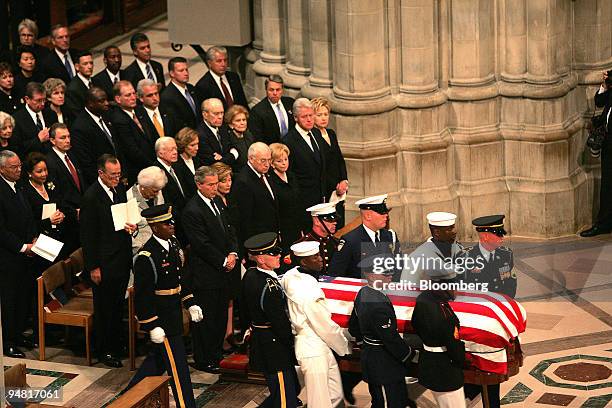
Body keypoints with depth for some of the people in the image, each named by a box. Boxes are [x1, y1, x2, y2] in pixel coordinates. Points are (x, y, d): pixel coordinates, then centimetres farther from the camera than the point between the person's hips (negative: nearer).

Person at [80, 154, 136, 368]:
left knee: (118, 306, 16)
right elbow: (87, 235, -15)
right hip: (104, 264, -7)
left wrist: (131, 226, -3)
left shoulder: (119, 188, 5)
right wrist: (93, 267, -14)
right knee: (104, 308, 6)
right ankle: (104, 351, 18)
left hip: (122, 260, 7)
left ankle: (116, 345, 29)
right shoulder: (91, 197, -17)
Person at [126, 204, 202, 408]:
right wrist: (152, 326, -20)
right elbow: (142, 295, -21)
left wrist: (190, 303, 12)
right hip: (159, 318, -9)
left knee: (159, 357, 22)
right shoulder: (146, 257, -23)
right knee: (177, 365, -2)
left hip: (173, 313, 9)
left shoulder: (173, 244, 4)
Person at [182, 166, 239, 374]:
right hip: (205, 274, -8)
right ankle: (204, 361, 12)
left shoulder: (217, 202, 10)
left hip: (222, 270, 8)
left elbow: (229, 230, 15)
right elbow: (202, 245, -19)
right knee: (206, 318, 1)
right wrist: (224, 261, -13)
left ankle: (216, 354, 26)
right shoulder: (193, 210, -17)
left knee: (221, 316, 14)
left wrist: (233, 253, -1)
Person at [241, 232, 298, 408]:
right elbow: (281, 325, -23)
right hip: (275, 351, -10)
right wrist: (295, 345, -9)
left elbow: (245, 309, 16)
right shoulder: (270, 288, -27)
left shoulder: (250, 275, 2)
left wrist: (250, 328, 30)